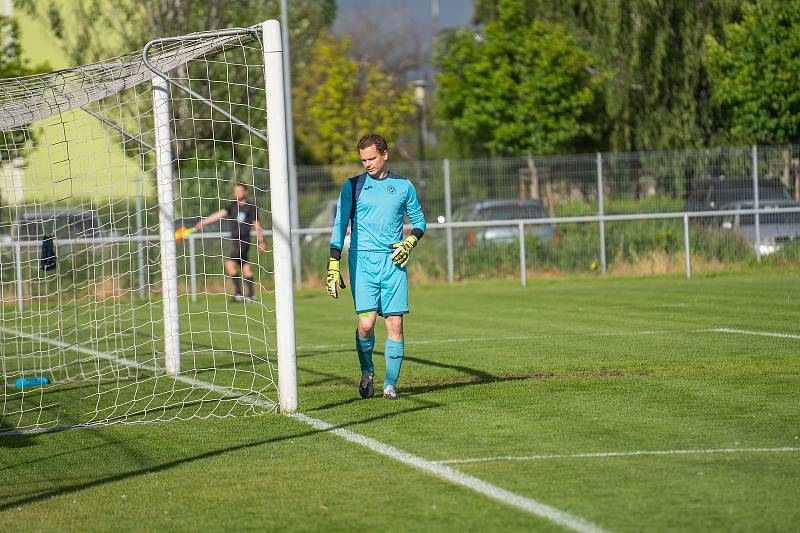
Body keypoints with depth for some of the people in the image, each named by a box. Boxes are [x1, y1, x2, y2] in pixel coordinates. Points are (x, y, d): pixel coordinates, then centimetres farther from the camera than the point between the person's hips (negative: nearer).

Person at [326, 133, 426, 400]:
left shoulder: (403, 186, 10)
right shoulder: (352, 186, 5)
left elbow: (419, 220, 19)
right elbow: (340, 226, 4)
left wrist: (409, 242, -2)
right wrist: (333, 267, -2)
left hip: (393, 261, 2)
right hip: (362, 261, -1)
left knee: (395, 323, -4)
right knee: (366, 323, -12)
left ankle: (390, 385, 4)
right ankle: (367, 372, 13)